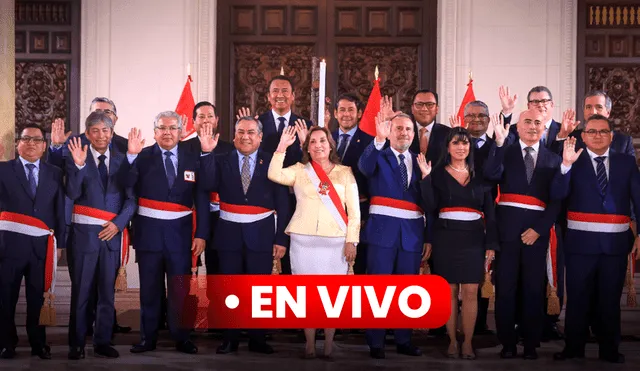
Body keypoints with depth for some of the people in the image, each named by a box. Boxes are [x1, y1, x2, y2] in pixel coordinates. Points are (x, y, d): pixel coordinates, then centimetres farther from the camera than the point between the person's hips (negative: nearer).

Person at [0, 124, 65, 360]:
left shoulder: (54, 173, 9)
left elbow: (60, 209, 8)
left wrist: (60, 241, 4)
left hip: (41, 244, 2)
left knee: (38, 296, 9)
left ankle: (38, 343, 18)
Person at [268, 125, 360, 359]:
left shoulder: (345, 173, 7)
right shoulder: (300, 171, 9)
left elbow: (353, 210, 4)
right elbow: (274, 175, -10)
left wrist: (351, 240, -3)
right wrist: (282, 147, -14)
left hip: (336, 242, 0)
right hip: (304, 240, 0)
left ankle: (329, 344, 9)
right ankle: (309, 343, 9)